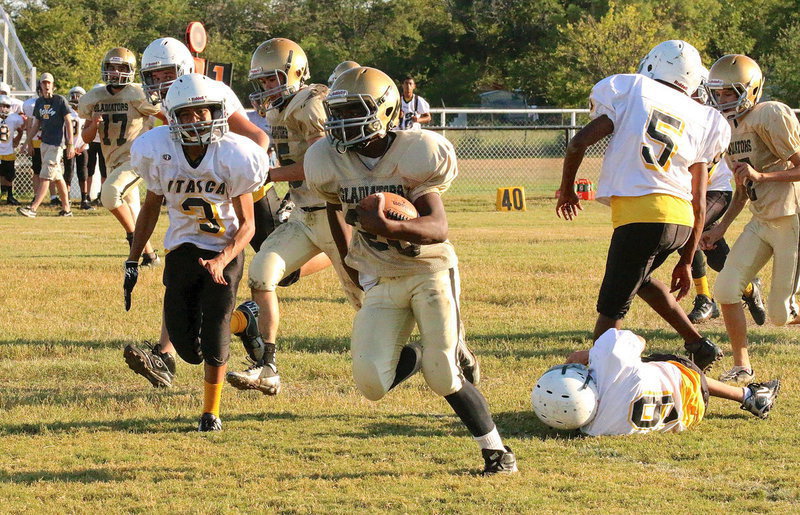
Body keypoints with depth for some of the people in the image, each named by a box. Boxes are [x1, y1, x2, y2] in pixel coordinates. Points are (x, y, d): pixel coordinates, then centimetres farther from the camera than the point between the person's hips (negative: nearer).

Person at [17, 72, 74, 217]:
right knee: (58, 177, 11)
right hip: (45, 143, 7)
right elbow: (36, 124, 19)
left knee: (45, 177, -11)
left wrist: (70, 145, -14)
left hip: (56, 143, -7)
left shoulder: (60, 101, -8)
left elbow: (68, 123, -9)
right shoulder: (39, 102, 11)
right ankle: (66, 208, 17)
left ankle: (33, 208, -17)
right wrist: (28, 142, 17)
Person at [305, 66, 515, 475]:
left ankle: (496, 450, 8)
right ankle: (421, 355, 25)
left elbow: (439, 228, -27)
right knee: (372, 385, -10)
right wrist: (349, 260, 19)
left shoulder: (413, 156, -20)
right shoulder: (329, 161, -6)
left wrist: (387, 227, -44)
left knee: (443, 379, -14)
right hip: (381, 282, 4)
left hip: (429, 270, -4)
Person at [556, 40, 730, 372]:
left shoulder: (632, 91, 5)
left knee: (611, 307, 3)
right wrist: (686, 261, 21)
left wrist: (567, 189, 17)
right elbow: (699, 204, 15)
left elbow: (579, 143, 0)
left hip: (639, 213, -5)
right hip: (680, 217, 5)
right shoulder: (701, 121, 15)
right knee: (638, 278, 31)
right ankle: (698, 346, 27)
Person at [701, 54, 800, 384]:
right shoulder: (728, 128, 11)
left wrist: (761, 176, -25)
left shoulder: (771, 117, -16)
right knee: (726, 289, -5)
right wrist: (721, 228, 16)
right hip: (761, 221, 8)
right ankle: (742, 367, 10)